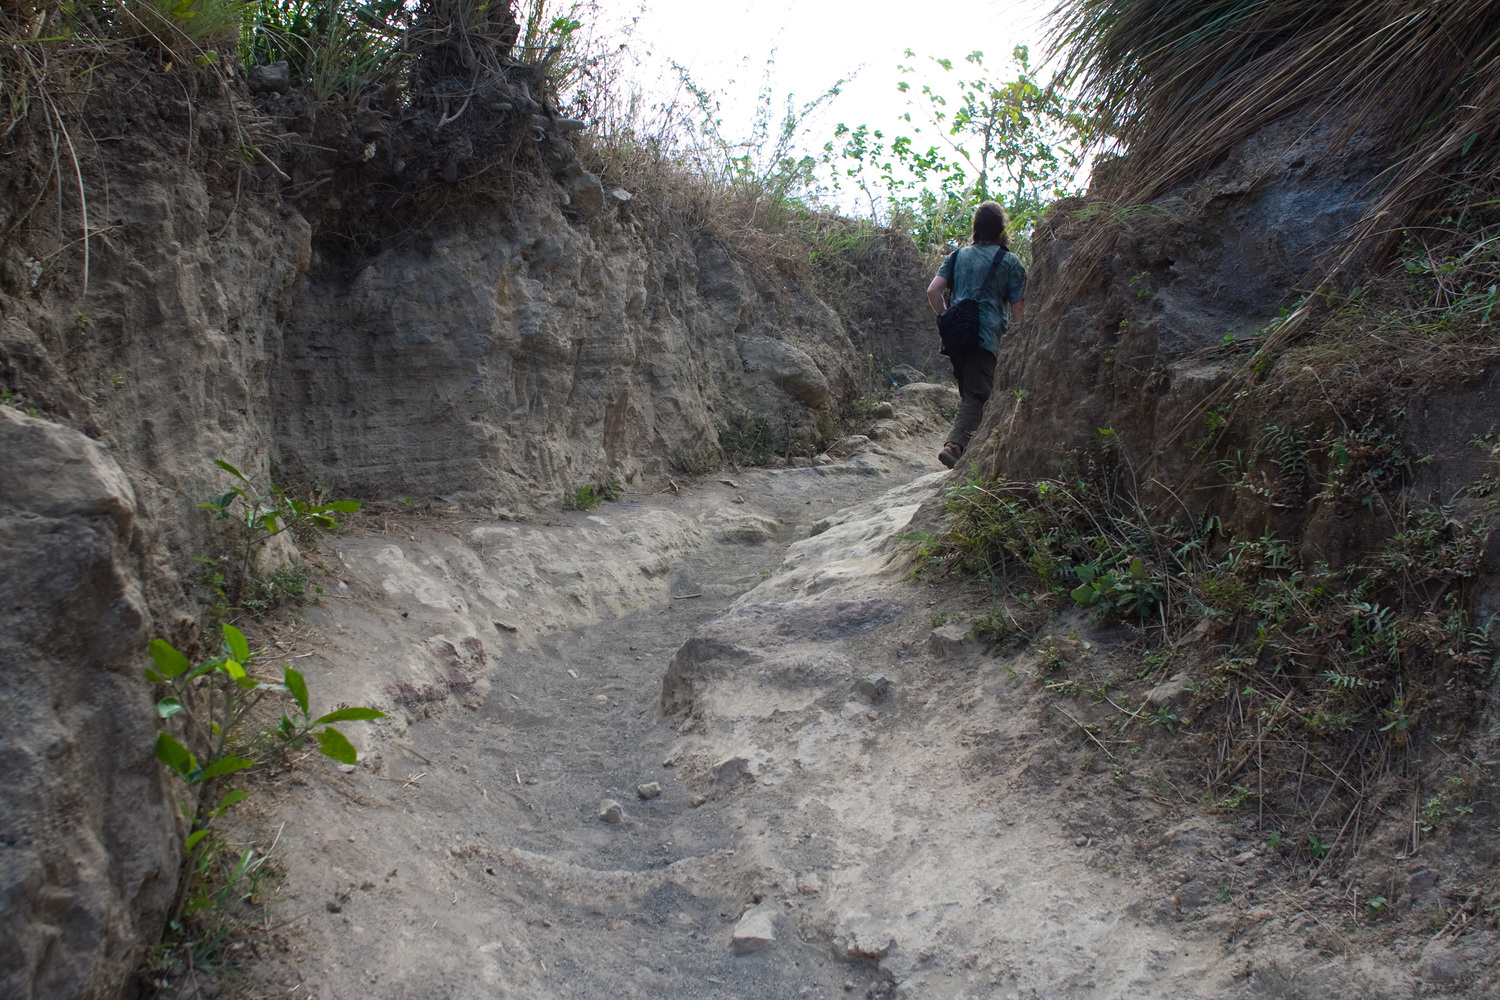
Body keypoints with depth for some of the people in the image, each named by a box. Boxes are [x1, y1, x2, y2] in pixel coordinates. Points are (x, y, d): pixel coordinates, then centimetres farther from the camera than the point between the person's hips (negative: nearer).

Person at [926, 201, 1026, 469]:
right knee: (976, 396, -10)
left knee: (968, 393, 18)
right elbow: (1018, 311, 0)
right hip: (986, 336, -4)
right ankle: (954, 445, -29)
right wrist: (1008, 321, 22)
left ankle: (967, 445, 21)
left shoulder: (958, 255, 13)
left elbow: (933, 291, 5)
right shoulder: (1010, 262, 3)